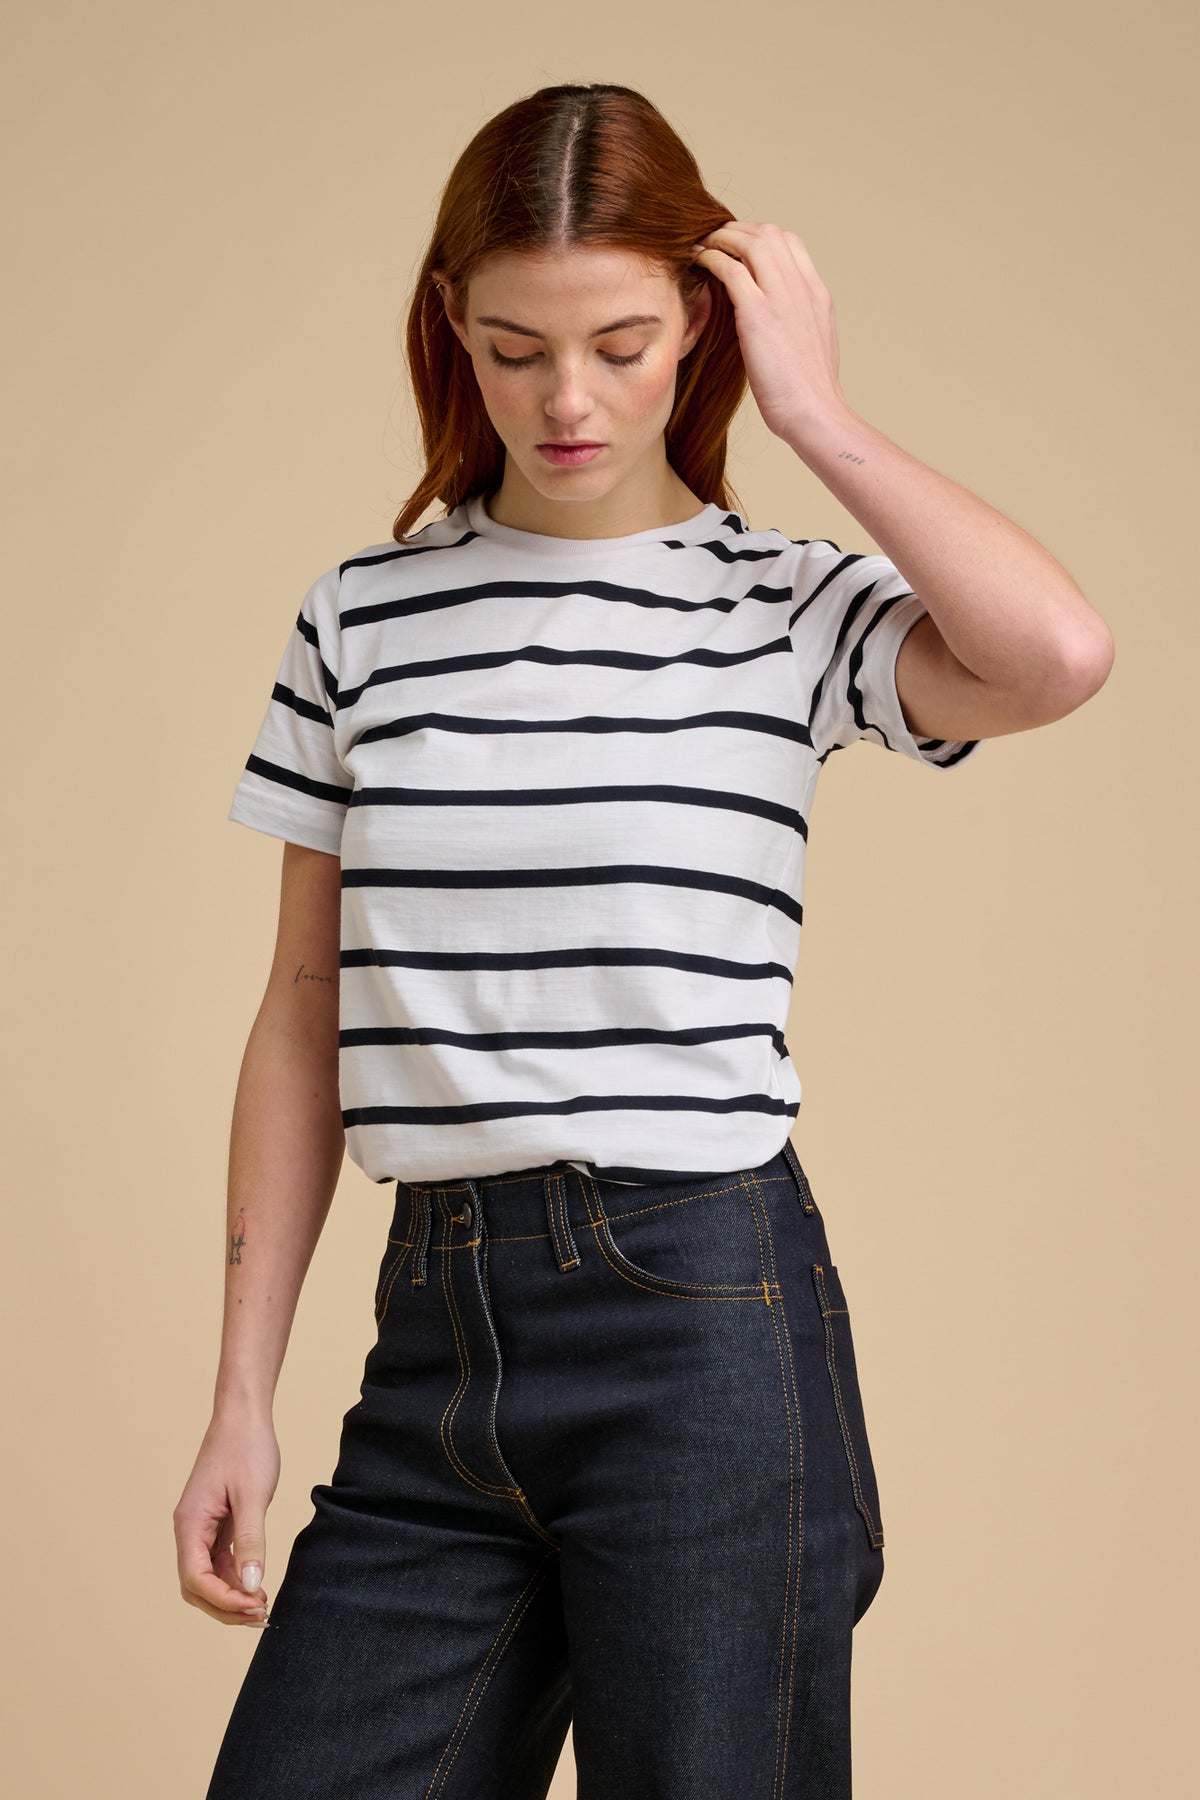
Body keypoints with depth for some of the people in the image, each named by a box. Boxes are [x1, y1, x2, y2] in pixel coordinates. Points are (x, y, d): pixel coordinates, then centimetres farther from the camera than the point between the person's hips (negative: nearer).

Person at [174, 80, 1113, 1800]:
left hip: (703, 1318, -3)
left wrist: (816, 416, -11)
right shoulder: (363, 616, 7)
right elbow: (305, 1016, 9)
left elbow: (1059, 656, -23)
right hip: (435, 1334, 3)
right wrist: (243, 1399, 7)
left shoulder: (791, 610, -1)